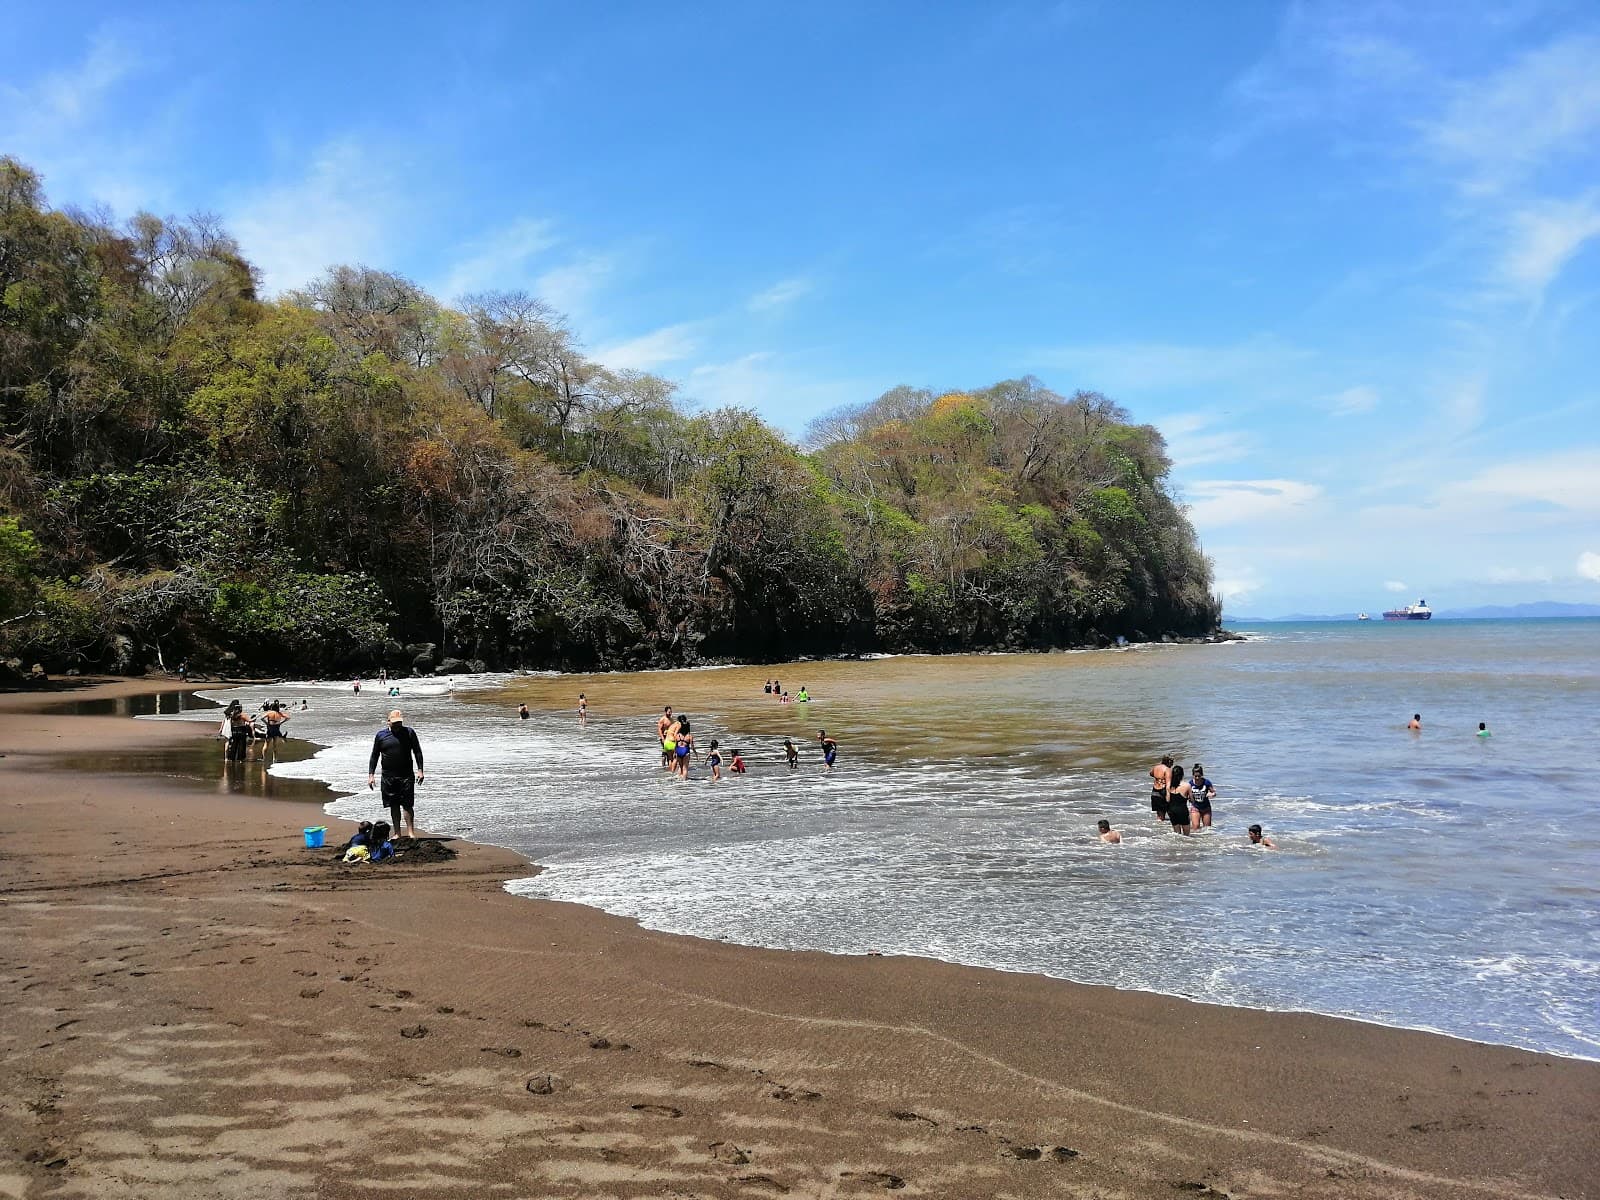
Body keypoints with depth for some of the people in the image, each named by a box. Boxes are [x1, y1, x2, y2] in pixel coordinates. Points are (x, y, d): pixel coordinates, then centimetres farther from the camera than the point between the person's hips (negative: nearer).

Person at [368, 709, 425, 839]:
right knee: (393, 805, 6)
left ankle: (411, 832, -3)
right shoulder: (381, 735, 5)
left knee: (407, 804, -5)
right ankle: (397, 834, 14)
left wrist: (420, 770, -4)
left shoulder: (409, 732, 3)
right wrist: (371, 774, 3)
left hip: (406, 776, -2)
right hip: (388, 777, 2)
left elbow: (417, 752, 6)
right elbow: (374, 756, 10)